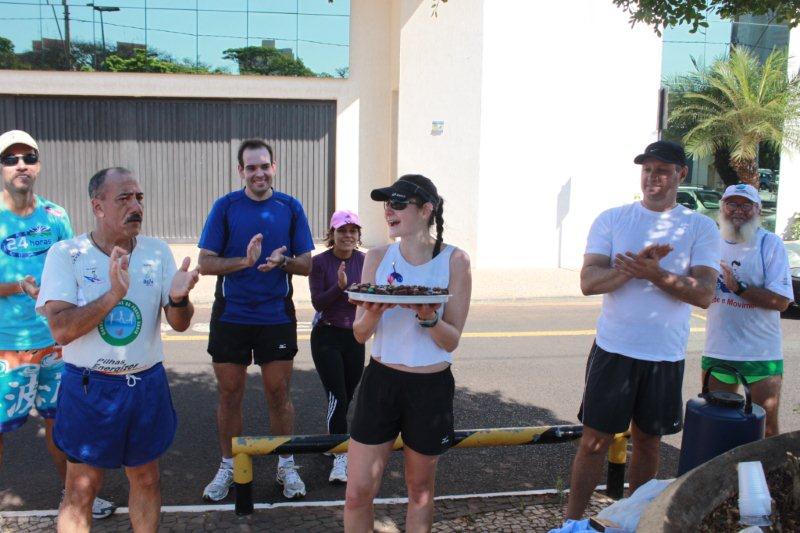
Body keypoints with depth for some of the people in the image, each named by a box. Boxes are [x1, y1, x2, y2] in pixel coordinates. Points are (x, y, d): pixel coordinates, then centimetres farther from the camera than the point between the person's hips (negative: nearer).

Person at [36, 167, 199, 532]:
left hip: (147, 384, 3)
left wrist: (179, 298, -24)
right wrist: (113, 295, -31)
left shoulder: (157, 252, 0)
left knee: (146, 478, 17)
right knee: (80, 491, 8)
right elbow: (60, 330, -19)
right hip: (89, 388, -3)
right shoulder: (66, 254, -10)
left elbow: (179, 324, -1)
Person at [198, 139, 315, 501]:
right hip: (230, 316, 0)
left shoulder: (290, 208, 1)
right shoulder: (225, 206, -1)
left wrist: (282, 261, -18)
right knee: (229, 395, 10)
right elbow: (206, 263, -4)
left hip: (276, 317, 0)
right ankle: (228, 467, 26)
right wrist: (244, 261, -20)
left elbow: (306, 265, 3)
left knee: (279, 394, 7)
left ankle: (286, 466, 24)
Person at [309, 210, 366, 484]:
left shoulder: (365, 261, 1)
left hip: (355, 337, 4)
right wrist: (339, 286, -25)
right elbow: (317, 302, -11)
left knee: (346, 397, 12)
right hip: (326, 336, -3)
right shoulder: (320, 262, -7)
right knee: (337, 398, -11)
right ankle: (340, 457, -10)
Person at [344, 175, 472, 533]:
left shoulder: (454, 260, -8)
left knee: (420, 489, 15)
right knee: (358, 492, 2)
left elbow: (452, 341, -7)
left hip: (431, 386, -1)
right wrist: (373, 313, -22)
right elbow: (360, 334, 0)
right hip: (380, 381, 2)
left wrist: (428, 317, -27)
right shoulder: (378, 258, -1)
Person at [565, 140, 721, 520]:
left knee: (648, 441, 14)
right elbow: (589, 281, -9)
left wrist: (655, 274, -25)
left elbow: (704, 294, -10)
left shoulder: (701, 228, 1)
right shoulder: (611, 220, 1)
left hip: (666, 354, 1)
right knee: (595, 439, 3)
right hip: (614, 349, -1)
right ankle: (572, 520, 16)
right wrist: (634, 268, -25)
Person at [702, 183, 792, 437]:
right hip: (717, 350, 4)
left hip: (761, 353, -4)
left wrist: (738, 287, -22)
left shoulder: (770, 244, -7)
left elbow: (781, 301, -14)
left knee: (767, 428, 4)